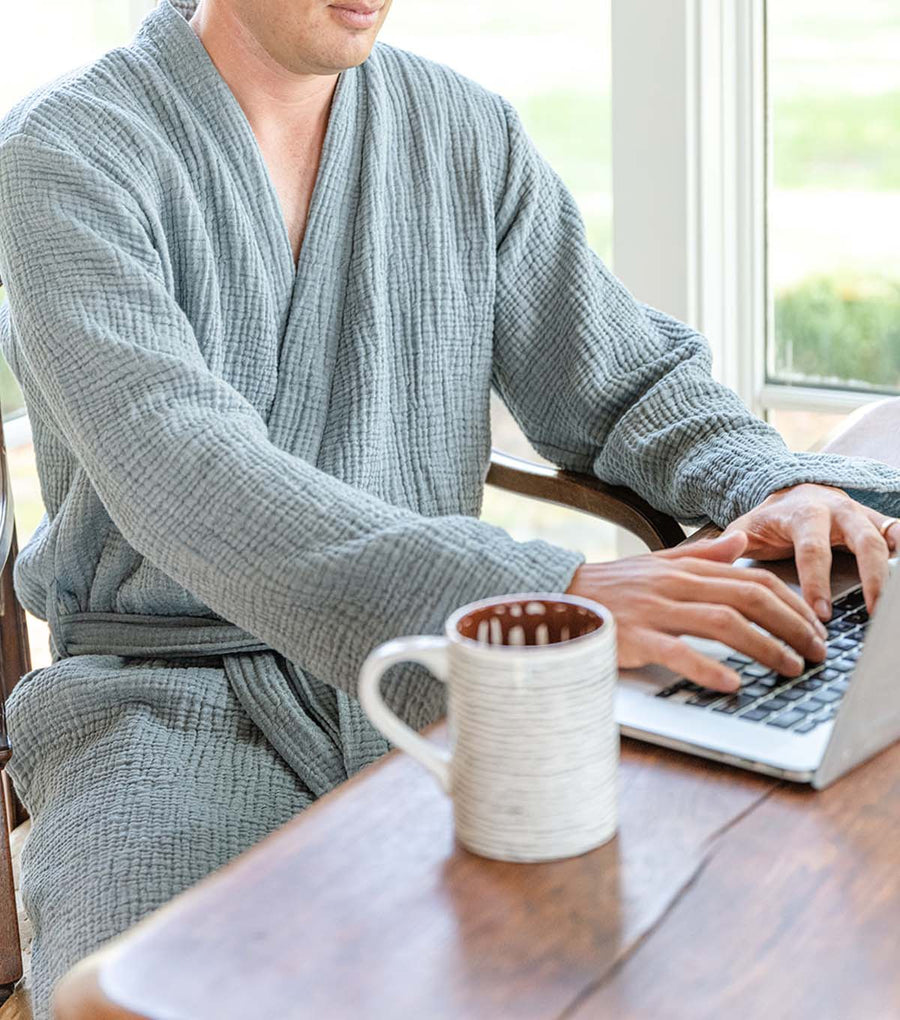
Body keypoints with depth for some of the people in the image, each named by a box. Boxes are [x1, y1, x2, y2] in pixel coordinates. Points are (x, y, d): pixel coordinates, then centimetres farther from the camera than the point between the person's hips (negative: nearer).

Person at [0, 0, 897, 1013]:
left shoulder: (471, 131, 8)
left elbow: (632, 379, 12)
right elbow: (185, 477, -25)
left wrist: (784, 487, -12)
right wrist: (547, 595, -37)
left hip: (428, 677, 4)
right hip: (170, 699, -3)